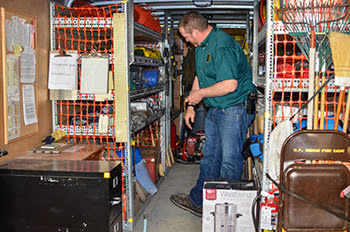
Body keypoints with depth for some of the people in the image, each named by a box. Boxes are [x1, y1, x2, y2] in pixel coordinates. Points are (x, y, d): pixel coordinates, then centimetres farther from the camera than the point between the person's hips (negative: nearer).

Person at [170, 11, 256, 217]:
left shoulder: (222, 46, -22)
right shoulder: (202, 45, 11)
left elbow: (230, 85, -29)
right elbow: (200, 78, 21)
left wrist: (201, 93, -16)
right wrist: (191, 106, 16)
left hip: (235, 109, -10)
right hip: (216, 110, 10)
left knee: (230, 161, 0)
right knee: (209, 158, 16)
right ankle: (198, 201, 27)